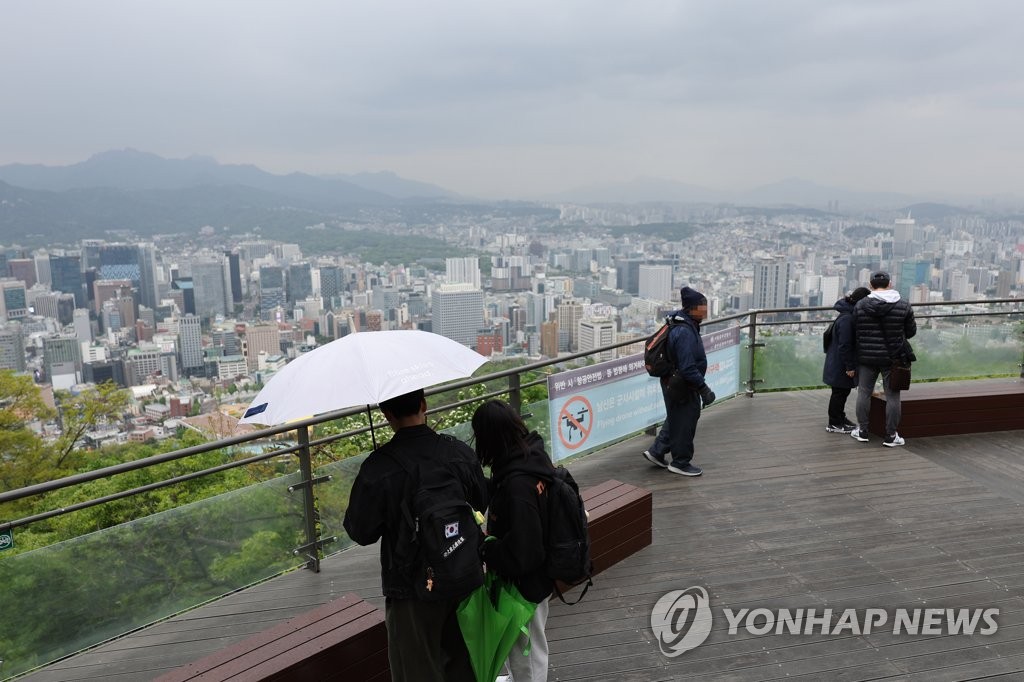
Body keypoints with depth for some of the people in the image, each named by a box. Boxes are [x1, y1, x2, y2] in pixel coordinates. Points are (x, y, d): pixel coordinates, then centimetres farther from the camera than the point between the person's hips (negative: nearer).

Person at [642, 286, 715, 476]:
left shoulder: (687, 325, 6)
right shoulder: (685, 332, -28)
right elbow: (688, 368, -29)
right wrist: (704, 389, -23)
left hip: (674, 383, 10)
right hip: (681, 386, -10)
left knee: (675, 419, 23)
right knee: (684, 423, 5)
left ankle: (656, 452, 33)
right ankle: (680, 463, 21)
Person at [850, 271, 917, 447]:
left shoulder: (860, 305, -5)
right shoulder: (903, 306, -6)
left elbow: (855, 330, 1)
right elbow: (911, 331, 4)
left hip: (866, 358, 1)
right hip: (892, 359, -1)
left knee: (864, 393, 12)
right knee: (892, 396, 6)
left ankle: (862, 431, 18)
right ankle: (891, 436, 9)